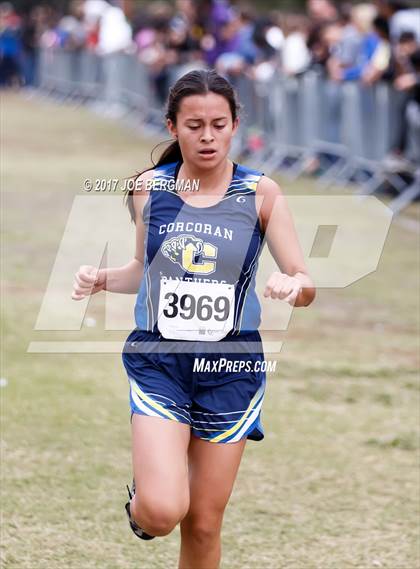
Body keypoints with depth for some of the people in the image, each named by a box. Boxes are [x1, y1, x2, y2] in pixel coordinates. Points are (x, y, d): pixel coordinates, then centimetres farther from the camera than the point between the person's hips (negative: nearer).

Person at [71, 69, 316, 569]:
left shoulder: (260, 194, -4)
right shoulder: (149, 188, 2)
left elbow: (306, 284, -4)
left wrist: (292, 286, -28)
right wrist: (101, 279, -2)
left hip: (231, 365, 0)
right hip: (158, 361, 0)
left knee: (203, 526, 6)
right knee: (162, 511, -17)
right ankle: (141, 495, 19)